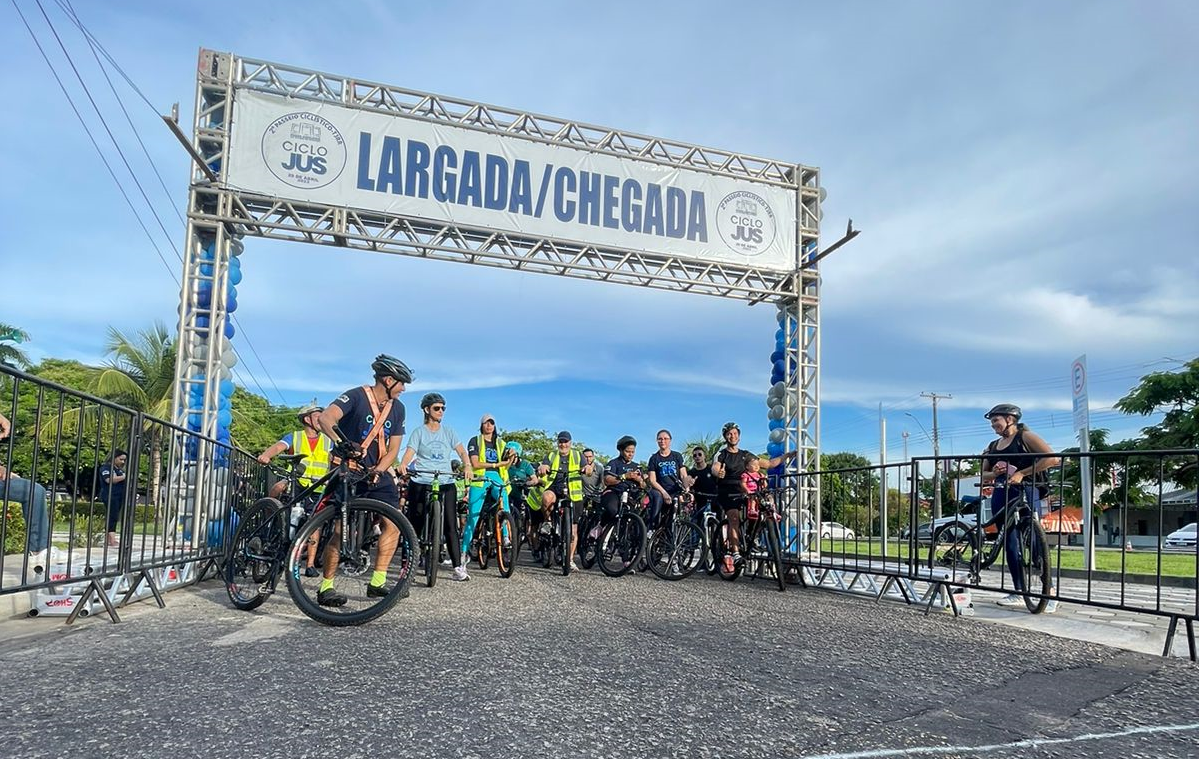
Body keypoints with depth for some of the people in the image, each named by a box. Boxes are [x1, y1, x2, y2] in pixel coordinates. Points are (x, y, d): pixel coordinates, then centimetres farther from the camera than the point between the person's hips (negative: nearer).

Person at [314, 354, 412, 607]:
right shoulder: (356, 396, -13)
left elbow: (393, 449, 2)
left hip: (377, 472, 6)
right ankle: (326, 587, 1)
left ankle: (378, 581, 3)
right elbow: (325, 419, -29)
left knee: (394, 524, -5)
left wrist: (377, 470, -16)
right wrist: (342, 443, -46)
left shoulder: (397, 408, 4)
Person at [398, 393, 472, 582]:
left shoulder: (448, 431, 14)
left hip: (446, 483, 1)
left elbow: (462, 451, 5)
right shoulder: (419, 432, 7)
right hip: (421, 484, -1)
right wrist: (403, 465, -27)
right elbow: (409, 453, -5)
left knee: (451, 525, -6)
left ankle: (458, 567, -7)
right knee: (415, 525, 1)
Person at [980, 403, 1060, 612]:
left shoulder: (1025, 436, 0)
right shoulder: (993, 446, 17)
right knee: (1010, 545, 6)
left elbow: (1053, 458, -13)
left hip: (1024, 494, -6)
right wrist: (994, 473, -2)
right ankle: (1019, 593, 12)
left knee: (1033, 542, -10)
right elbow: (983, 476, 21)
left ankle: (1050, 593, -4)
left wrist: (1021, 473, -15)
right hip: (1001, 496, 7)